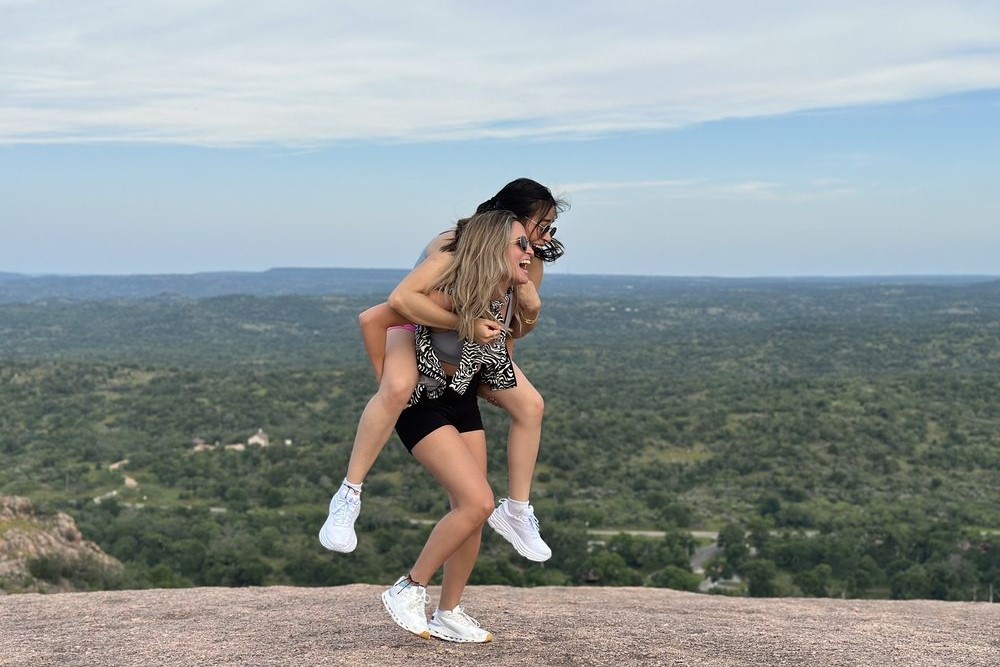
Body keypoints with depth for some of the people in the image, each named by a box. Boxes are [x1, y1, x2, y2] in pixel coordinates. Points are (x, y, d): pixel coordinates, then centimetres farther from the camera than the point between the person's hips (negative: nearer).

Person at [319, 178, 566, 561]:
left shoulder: (530, 265, -13)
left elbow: (514, 331, -2)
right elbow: (400, 299, -49)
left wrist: (530, 310, -25)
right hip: (414, 327, -7)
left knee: (531, 405, -7)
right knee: (397, 388, -39)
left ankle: (516, 512, 8)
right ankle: (348, 497, -30)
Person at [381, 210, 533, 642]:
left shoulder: (508, 300, -7)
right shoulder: (452, 296, -30)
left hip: (463, 402, 7)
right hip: (420, 402, -7)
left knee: (470, 510, 4)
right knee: (477, 502, -17)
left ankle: (448, 614, 17)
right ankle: (409, 590, -2)